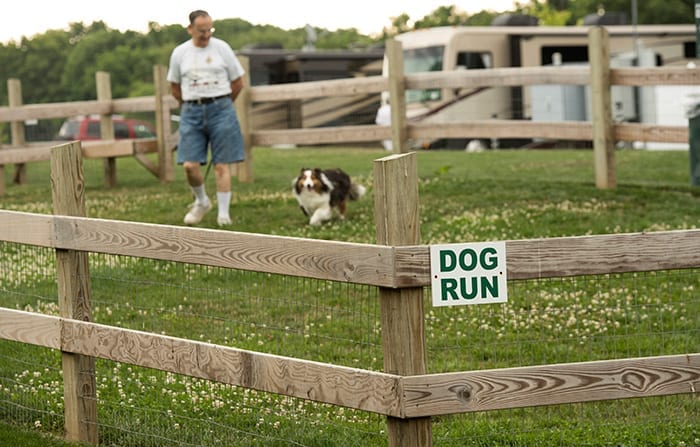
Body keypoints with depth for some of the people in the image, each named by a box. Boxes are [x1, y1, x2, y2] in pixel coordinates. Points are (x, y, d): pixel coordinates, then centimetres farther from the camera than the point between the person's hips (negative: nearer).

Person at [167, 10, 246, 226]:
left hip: (220, 109, -1)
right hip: (191, 113, 1)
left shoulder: (222, 48, 1)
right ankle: (202, 202, 19)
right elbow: (174, 87, 17)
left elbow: (238, 82, 9)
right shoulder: (179, 53, 5)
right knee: (189, 165, -6)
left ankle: (223, 213, 3)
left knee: (221, 165, -3)